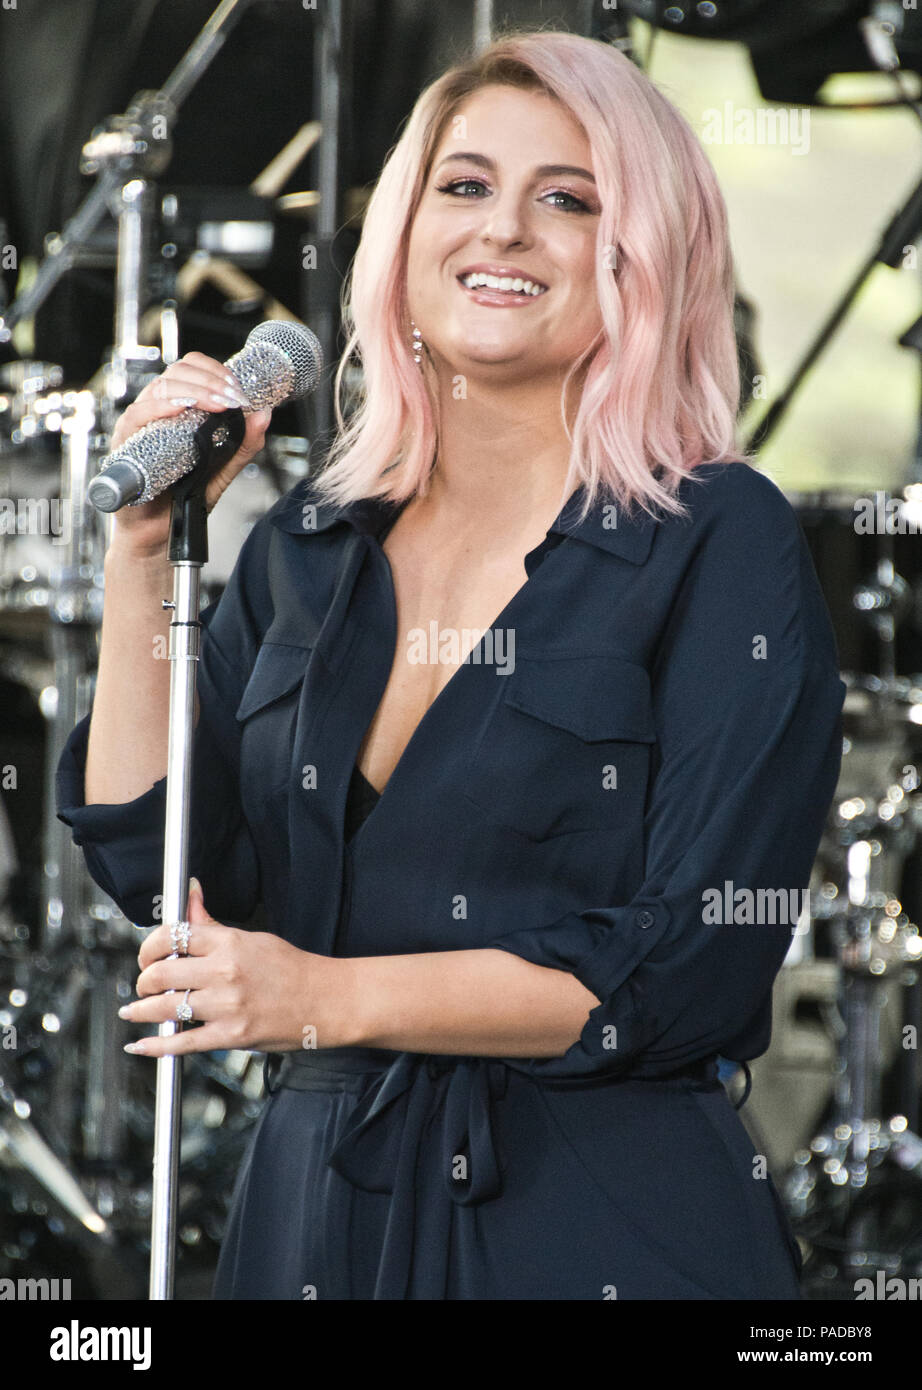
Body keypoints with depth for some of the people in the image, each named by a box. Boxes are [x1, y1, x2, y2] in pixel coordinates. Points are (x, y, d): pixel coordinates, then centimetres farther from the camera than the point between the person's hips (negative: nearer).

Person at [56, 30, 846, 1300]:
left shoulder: (719, 544, -6)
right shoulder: (307, 550, 9)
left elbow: (702, 961, -13)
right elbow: (154, 859, 2)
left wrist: (333, 996, -16)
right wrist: (146, 553, -4)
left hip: (607, 1233, -4)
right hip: (314, 1214, 5)